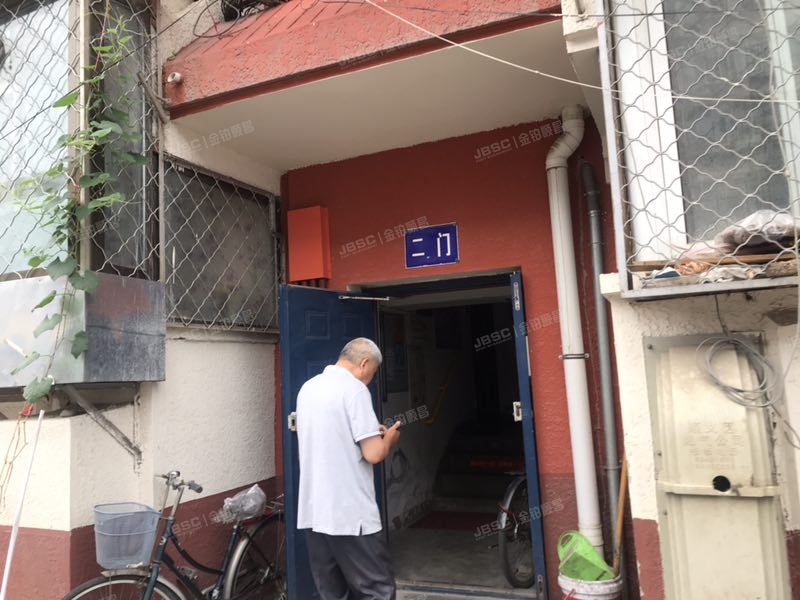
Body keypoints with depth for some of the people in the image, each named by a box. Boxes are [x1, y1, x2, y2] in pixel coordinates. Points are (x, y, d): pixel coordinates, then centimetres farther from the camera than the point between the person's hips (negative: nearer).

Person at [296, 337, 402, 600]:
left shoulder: (308, 388, 11)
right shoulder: (354, 389, -13)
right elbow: (373, 454, -18)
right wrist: (388, 439, 3)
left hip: (312, 513, 8)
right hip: (351, 514, -8)